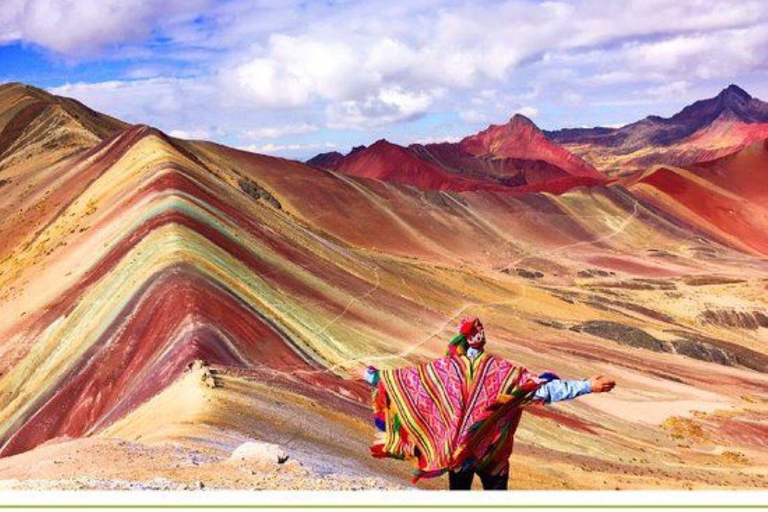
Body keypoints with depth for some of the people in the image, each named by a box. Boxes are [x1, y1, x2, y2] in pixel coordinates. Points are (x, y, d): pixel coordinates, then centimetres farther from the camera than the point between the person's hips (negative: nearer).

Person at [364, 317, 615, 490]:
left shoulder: (443, 368, -7)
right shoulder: (502, 370, -14)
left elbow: (405, 377, 2)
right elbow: (542, 387, -20)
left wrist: (373, 376, 17)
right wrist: (587, 386, -20)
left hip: (455, 450, 2)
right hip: (491, 451, -2)